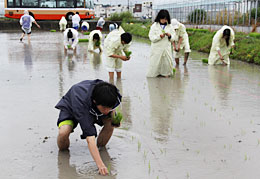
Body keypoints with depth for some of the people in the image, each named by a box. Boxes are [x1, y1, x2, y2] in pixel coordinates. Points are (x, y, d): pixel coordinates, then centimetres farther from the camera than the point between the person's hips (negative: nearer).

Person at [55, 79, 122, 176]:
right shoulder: (81, 102, -46)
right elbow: (90, 137, -49)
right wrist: (100, 164, -54)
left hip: (92, 108, 5)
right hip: (70, 107, -5)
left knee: (110, 123, -22)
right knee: (64, 132, -33)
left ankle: (101, 147, 3)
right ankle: (63, 150, -1)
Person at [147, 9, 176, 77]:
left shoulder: (169, 26, 7)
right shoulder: (154, 26, -2)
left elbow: (173, 38, 8)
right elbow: (151, 38, -9)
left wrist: (170, 36, -14)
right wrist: (160, 36, -22)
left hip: (167, 49, 3)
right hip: (157, 49, -3)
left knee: (167, 63, 2)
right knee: (155, 63, -4)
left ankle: (165, 74, 17)